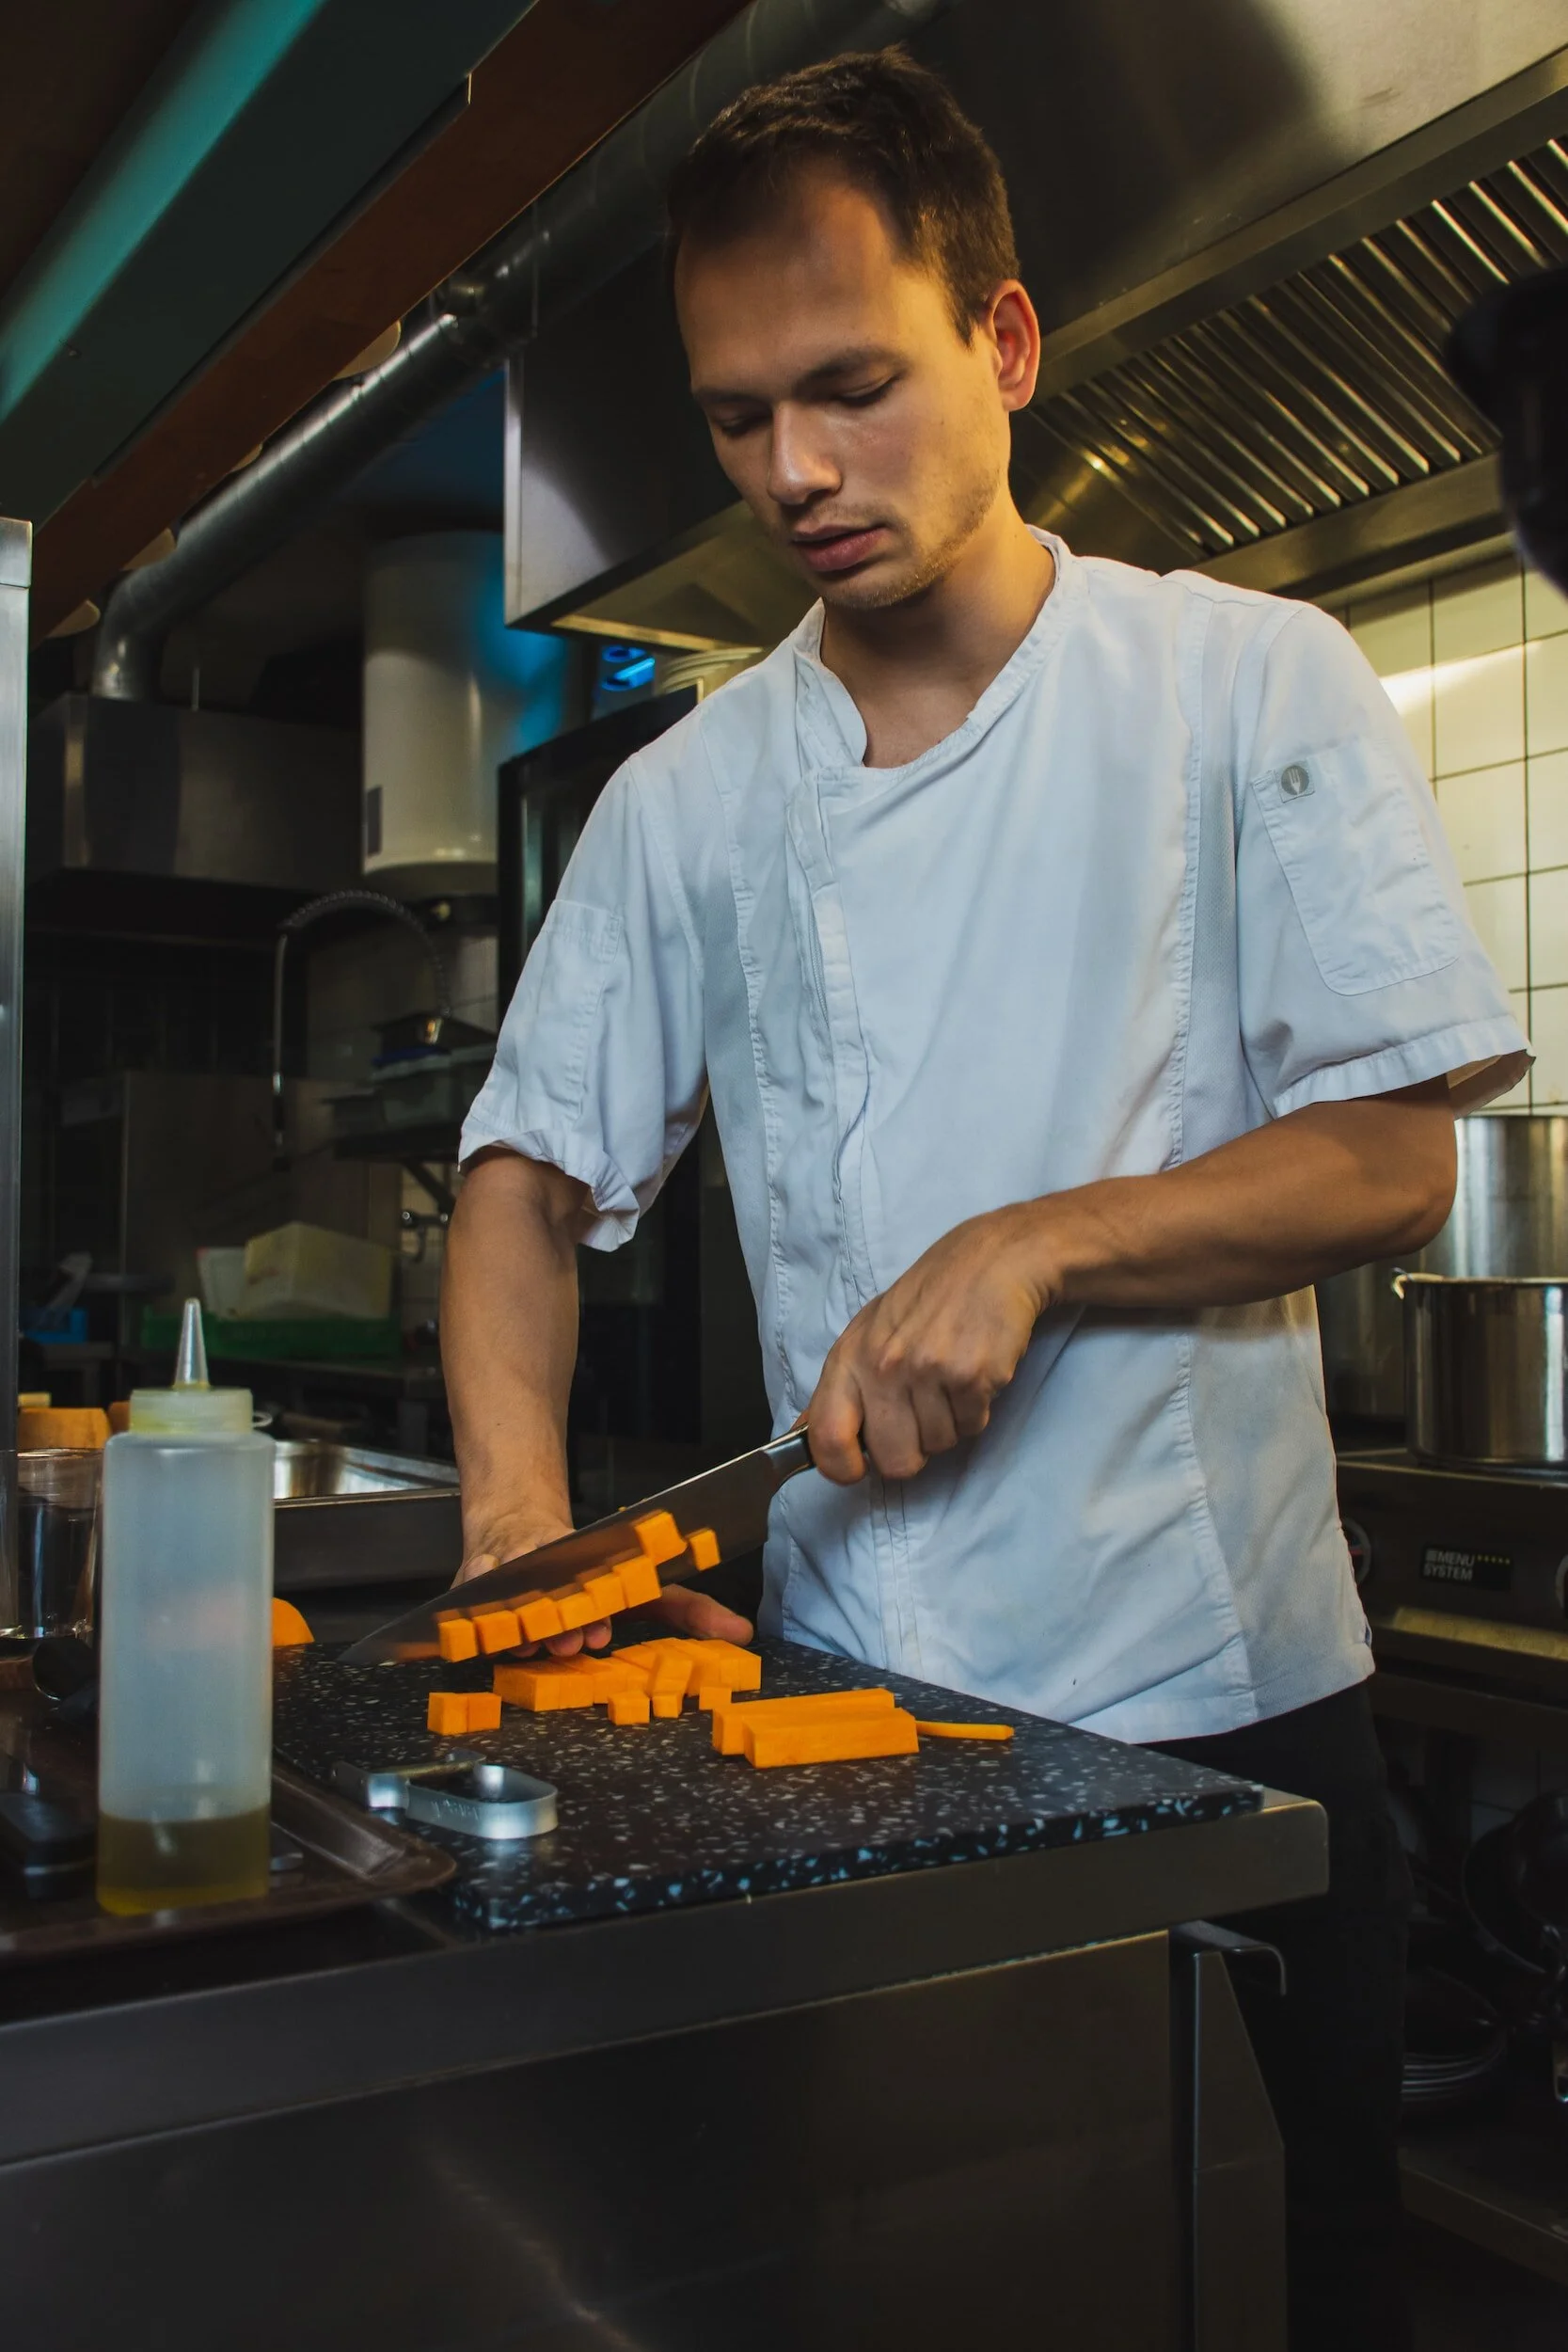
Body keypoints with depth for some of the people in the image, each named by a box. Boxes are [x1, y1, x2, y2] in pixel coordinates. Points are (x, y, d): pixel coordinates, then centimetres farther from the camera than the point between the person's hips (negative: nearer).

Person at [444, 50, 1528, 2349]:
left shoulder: (1253, 686, -4)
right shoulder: (686, 797, 3)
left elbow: (1391, 1159, -7)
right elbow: (537, 1169, 5)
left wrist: (1032, 1248, -20)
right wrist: (522, 1501, -11)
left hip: (1217, 1685, -2)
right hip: (860, 1702, 3)